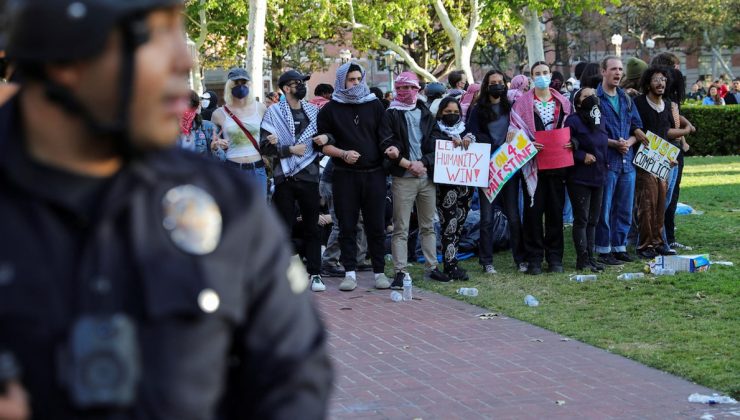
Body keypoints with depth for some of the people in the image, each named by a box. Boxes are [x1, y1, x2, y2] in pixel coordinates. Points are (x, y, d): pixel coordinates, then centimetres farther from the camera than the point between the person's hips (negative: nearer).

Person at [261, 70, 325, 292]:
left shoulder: (313, 111, 11)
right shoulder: (274, 112, -1)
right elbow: (265, 146, -6)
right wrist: (290, 149, -13)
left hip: (309, 176, 3)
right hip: (285, 177, -3)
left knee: (312, 227, 6)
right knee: (284, 228, 2)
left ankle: (315, 273, 11)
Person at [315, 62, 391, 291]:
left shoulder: (374, 105, 9)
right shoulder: (330, 109, 5)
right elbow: (324, 144, 3)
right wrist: (343, 154, -12)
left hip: (374, 174, 1)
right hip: (345, 175, -1)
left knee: (376, 225, 3)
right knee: (347, 226, 2)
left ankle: (379, 272, 10)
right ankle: (350, 273, 7)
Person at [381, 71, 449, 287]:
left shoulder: (426, 115, 14)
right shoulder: (391, 115, 0)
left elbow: (436, 145, 6)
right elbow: (388, 147, -10)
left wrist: (423, 163, -10)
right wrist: (409, 164, -13)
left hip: (427, 177, 5)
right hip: (403, 178, -5)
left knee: (428, 226, 10)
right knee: (401, 228, -4)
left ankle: (431, 267, 18)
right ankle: (400, 271, -3)